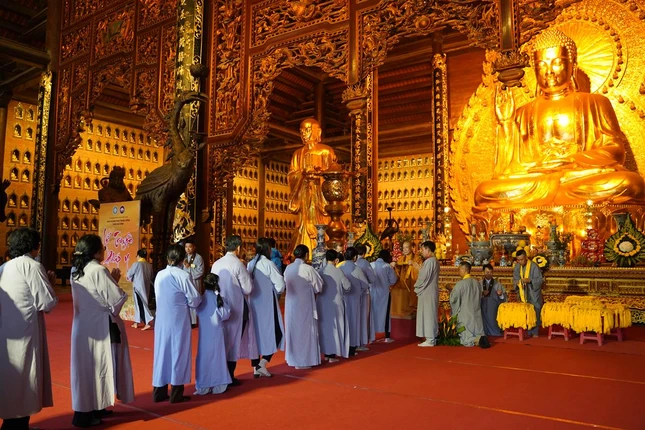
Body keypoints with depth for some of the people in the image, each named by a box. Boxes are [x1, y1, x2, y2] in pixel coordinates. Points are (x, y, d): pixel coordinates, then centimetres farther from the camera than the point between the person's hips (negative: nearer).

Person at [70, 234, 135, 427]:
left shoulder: (76, 271, 6)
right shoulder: (99, 271, -19)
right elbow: (116, 299, -18)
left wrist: (109, 281, 9)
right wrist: (115, 282, -2)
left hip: (83, 325, 8)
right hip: (100, 327, -8)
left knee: (87, 366, 15)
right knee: (97, 367, 2)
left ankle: (90, 408, 27)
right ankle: (85, 414, 9)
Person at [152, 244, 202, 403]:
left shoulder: (159, 275, 1)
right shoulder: (184, 276, -14)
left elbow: (158, 297, 10)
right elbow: (195, 301, -10)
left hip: (161, 320, 5)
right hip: (179, 321, -5)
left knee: (162, 353, 13)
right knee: (178, 354, 6)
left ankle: (159, 392, 21)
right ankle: (176, 394, 12)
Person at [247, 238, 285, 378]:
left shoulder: (250, 264, 2)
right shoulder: (268, 264, -14)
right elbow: (280, 285, -16)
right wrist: (274, 290, 3)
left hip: (253, 304, 6)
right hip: (267, 304, -6)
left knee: (256, 333, 12)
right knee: (274, 333, 6)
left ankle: (255, 368, 16)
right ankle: (262, 364, -4)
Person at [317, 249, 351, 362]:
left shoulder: (320, 271, -5)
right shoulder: (338, 271, -13)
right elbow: (347, 286, -5)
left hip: (322, 303, 3)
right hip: (335, 303, -3)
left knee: (325, 326, 13)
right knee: (335, 327, 5)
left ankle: (326, 353, 21)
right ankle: (332, 355, 6)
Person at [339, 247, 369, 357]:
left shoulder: (339, 267, -5)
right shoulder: (356, 269, -13)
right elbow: (365, 284, -4)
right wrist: (360, 292, 16)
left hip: (341, 297, 3)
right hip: (353, 298, -3)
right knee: (353, 320, 5)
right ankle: (351, 347, 9)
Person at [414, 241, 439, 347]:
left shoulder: (429, 261, -17)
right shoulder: (435, 261, 13)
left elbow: (424, 277, -19)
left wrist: (416, 287, -4)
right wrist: (420, 268, 16)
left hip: (427, 292, -10)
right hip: (431, 292, 10)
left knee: (427, 314, -4)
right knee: (431, 315, 13)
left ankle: (429, 340, -1)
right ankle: (432, 338, 18)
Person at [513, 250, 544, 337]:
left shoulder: (534, 266, -14)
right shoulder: (517, 267, 2)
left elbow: (540, 280, -13)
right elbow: (515, 279, 11)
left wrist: (530, 280, -28)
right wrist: (517, 282, -11)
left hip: (533, 295, -4)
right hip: (523, 295, 4)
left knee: (534, 313, 1)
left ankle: (535, 332, 12)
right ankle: (527, 332, 14)